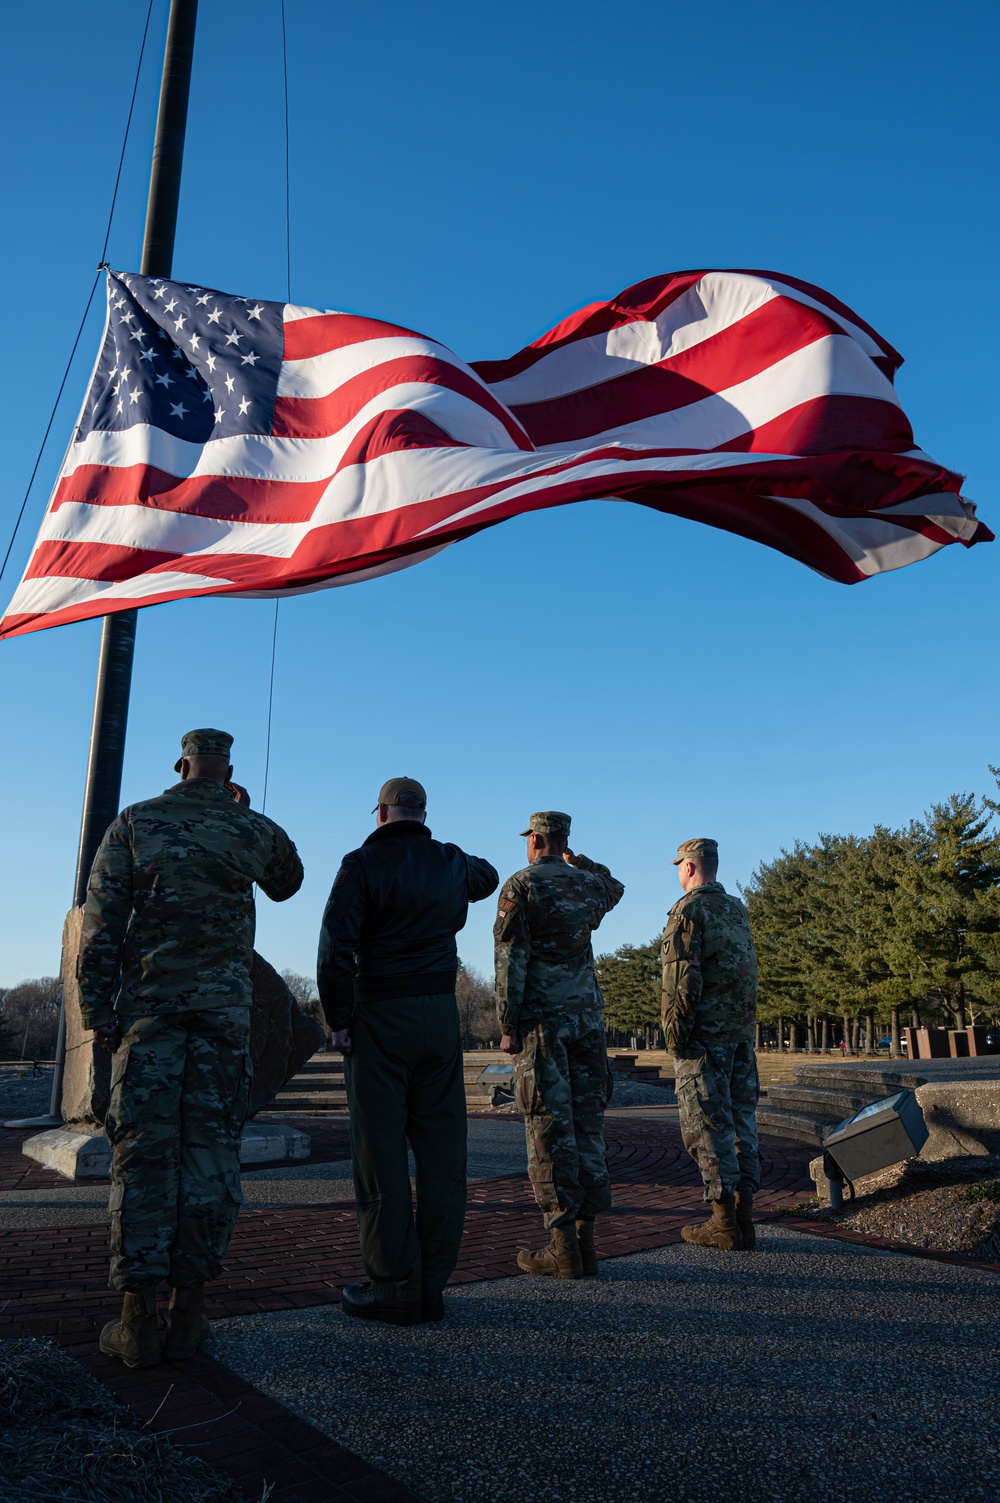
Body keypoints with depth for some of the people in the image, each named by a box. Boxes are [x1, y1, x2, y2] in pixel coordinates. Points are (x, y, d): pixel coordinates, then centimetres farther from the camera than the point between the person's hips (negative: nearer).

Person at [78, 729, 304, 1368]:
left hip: (148, 1003, 0)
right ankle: (189, 1312, 7)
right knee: (211, 1149, 4)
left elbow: (101, 921, 0)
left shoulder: (135, 823, 5)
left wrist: (97, 1007, 3)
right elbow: (287, 883, 27)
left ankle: (138, 1319, 3)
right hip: (225, 1005, 0)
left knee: (143, 1149, 2)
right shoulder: (256, 830, 6)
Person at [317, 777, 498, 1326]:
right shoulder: (452, 863, 8)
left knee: (382, 1151, 1)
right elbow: (487, 877, 32)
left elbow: (336, 947, -15)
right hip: (441, 1013, 5)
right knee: (441, 1150, 8)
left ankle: (394, 1287, 5)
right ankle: (432, 1284, 14)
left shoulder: (363, 864, -7)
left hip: (380, 1015, -4)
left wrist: (338, 1018, -6)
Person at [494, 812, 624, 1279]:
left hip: (542, 1020, -5)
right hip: (587, 1015, 5)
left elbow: (510, 960, -10)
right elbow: (615, 888, 37)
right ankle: (585, 1241, 12)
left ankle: (563, 1247, -1)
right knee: (587, 1125, 8)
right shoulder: (589, 884, 10)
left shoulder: (521, 885, -5)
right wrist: (577, 861, 34)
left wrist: (508, 1025, -8)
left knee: (550, 1129, -3)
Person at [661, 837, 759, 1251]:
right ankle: (743, 1216, 14)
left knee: (707, 1123, -3)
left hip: (706, 1031, -8)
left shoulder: (689, 909, -11)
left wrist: (675, 1032, -12)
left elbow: (683, 979, -16)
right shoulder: (738, 910, 14)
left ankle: (724, 1223, -1)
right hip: (742, 1030, 8)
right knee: (741, 1117, 11)